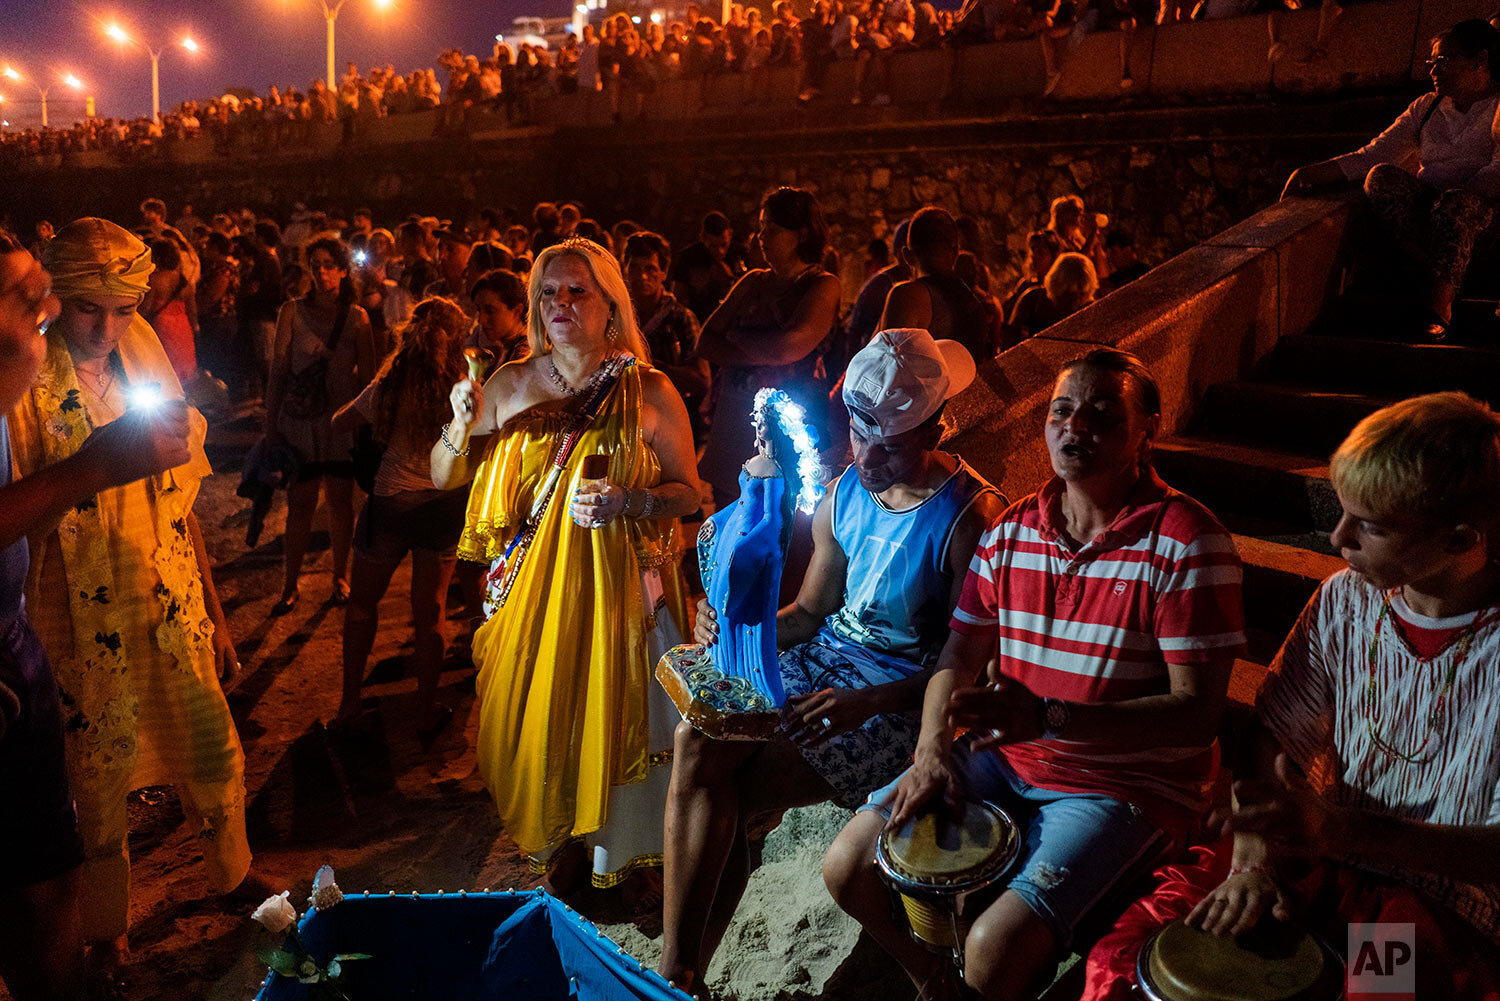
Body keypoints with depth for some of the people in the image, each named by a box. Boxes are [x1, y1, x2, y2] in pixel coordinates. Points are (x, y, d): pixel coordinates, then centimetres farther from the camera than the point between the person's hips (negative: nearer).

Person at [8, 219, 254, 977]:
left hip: (175, 617, 4)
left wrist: (214, 615, 11)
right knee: (99, 783, 12)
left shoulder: (147, 365, 3)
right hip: (86, 632, -4)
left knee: (216, 758, 13)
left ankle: (235, 882, 40)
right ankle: (107, 935, 37)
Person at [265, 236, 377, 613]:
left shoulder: (356, 317, 1)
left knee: (340, 500, 9)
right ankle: (290, 585, 13)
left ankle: (340, 577, 24)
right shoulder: (292, 312, 1)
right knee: (299, 502, 2)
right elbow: (279, 368, 1)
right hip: (299, 417, 0)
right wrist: (271, 422, -1)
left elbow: (368, 374, 3)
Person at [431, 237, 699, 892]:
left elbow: (688, 493, -1)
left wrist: (626, 502, -20)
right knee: (534, 720, 9)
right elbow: (440, 478, 7)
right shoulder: (511, 385, 1)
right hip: (532, 586, 2)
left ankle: (610, 853, 34)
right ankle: (555, 842, 37)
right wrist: (463, 427, -13)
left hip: (620, 586, -2)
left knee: (611, 720, 8)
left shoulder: (650, 392, -6)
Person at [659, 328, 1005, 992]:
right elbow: (811, 611, 11)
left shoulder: (971, 518, -16)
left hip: (904, 695, -6)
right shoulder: (843, 495, 4)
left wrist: (866, 704, -24)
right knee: (697, 742, -19)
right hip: (823, 659, 6)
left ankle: (683, 969, 3)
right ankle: (674, 969, -11)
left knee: (733, 795, -18)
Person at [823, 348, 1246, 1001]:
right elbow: (959, 655, 8)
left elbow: (1197, 714, -19)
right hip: (1006, 757, 6)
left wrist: (1048, 717, -31)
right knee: (847, 868, 0)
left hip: (1127, 783, -5)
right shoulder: (1012, 530, 3)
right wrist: (932, 750, -10)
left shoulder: (1184, 542, -16)